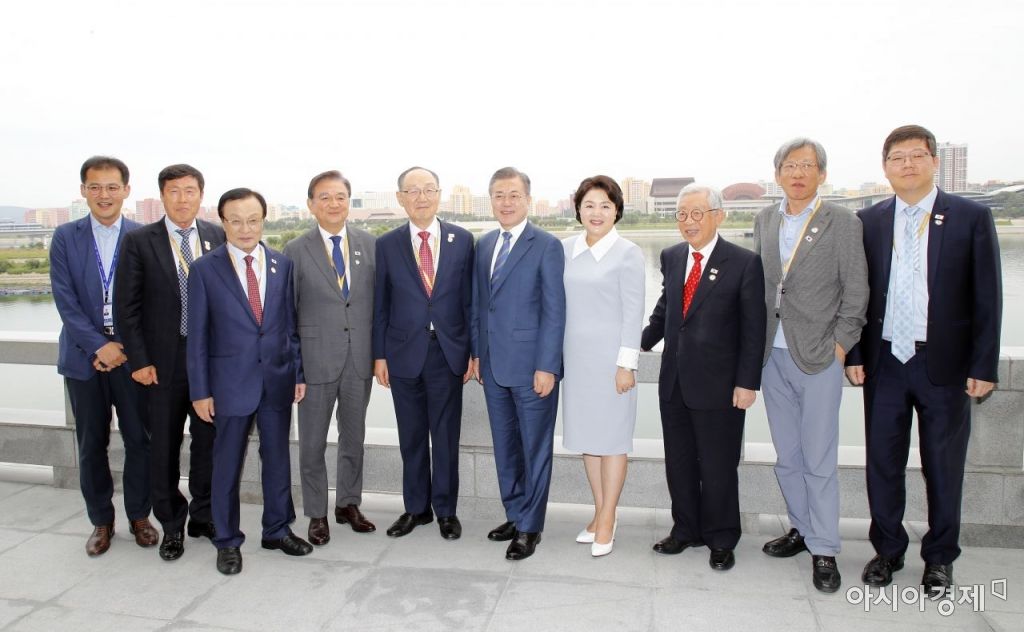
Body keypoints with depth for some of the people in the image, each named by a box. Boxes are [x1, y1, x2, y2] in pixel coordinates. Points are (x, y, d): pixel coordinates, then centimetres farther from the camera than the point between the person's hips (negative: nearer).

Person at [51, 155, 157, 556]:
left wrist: (125, 348, -10)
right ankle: (101, 520, 24)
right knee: (91, 443, 9)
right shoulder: (65, 237, 3)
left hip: (131, 353, -1)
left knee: (140, 439, 4)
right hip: (83, 353, 1)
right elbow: (65, 300, -3)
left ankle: (139, 515, 21)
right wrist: (99, 345, -12)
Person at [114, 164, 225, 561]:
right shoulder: (139, 241, -2)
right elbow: (126, 306, -2)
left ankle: (203, 516, 28)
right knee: (164, 446, 8)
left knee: (208, 441, 11)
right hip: (163, 360, -1)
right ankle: (171, 525, 24)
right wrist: (139, 360, -7)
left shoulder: (218, 237, 4)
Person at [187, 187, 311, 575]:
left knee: (277, 458, 13)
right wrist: (200, 390, -5)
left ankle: (278, 529, 30)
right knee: (227, 465, 8)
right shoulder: (205, 269, -4)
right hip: (231, 381, -2)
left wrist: (299, 372, 3)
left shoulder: (283, 264, 3)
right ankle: (227, 541, 25)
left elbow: (291, 323, 7)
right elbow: (197, 335, -3)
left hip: (277, 379, 3)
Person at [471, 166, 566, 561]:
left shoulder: (547, 246, -9)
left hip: (532, 366, -6)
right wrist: (477, 352, 11)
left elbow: (554, 311, -12)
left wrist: (546, 366, -15)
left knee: (535, 448, 6)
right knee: (504, 446, 16)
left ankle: (529, 527, 19)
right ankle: (514, 515, 31)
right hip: (493, 365, 6)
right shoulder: (484, 245, 11)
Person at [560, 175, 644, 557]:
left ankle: (607, 519, 16)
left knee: (611, 436, 4)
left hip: (609, 356, -5)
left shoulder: (628, 254, -8)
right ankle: (600, 511, 27)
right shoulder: (565, 249, 6)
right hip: (575, 355, 5)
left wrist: (626, 364, -13)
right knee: (586, 434, 12)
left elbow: (634, 313, -9)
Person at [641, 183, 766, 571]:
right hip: (674, 380, 5)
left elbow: (753, 329, -9)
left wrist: (747, 382, -12)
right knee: (679, 463, 15)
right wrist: (643, 342, 11)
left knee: (718, 466, 8)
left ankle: (721, 540, 27)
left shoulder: (744, 263, -9)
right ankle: (686, 529, 33)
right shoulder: (671, 257, 7)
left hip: (719, 384, -5)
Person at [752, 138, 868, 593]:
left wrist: (839, 344, -8)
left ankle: (824, 550, 14)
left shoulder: (842, 222, -4)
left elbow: (856, 291, -4)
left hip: (818, 356, -4)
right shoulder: (765, 220, 9)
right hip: (773, 355, 5)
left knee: (819, 460, 1)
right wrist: (756, 342, 6)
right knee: (787, 456, 14)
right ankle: (801, 527, 31)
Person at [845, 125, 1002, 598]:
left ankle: (939, 558, 29)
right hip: (884, 362, 2)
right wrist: (854, 354, -1)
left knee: (943, 467, 11)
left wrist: (983, 366, -6)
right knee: (882, 463, 10)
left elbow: (987, 298, -3)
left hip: (945, 363, -2)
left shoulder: (971, 217, -1)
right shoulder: (869, 221, 5)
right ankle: (887, 551, 28)